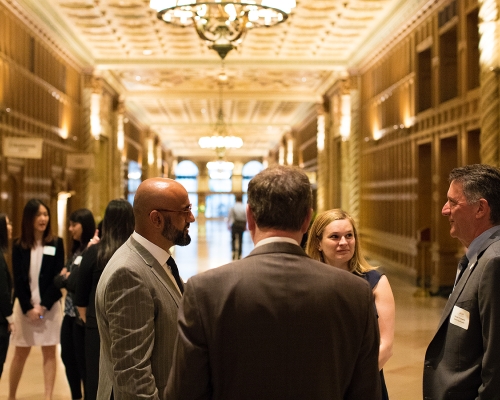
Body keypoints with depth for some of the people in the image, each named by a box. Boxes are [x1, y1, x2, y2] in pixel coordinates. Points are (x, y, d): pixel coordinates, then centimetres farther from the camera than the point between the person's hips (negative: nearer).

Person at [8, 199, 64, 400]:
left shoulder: (56, 243, 1)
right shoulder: (19, 246, 2)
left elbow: (58, 278, -4)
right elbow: (18, 280, -1)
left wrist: (43, 306, -12)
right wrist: (28, 308, -10)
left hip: (50, 306, -1)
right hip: (24, 306, 1)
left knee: (49, 353, 1)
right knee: (20, 353, 8)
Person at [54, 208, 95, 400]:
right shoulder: (76, 251, 12)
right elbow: (57, 279, 9)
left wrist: (66, 279, -5)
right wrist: (65, 278, -11)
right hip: (70, 313, 9)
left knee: (84, 362, 2)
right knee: (68, 358, 17)